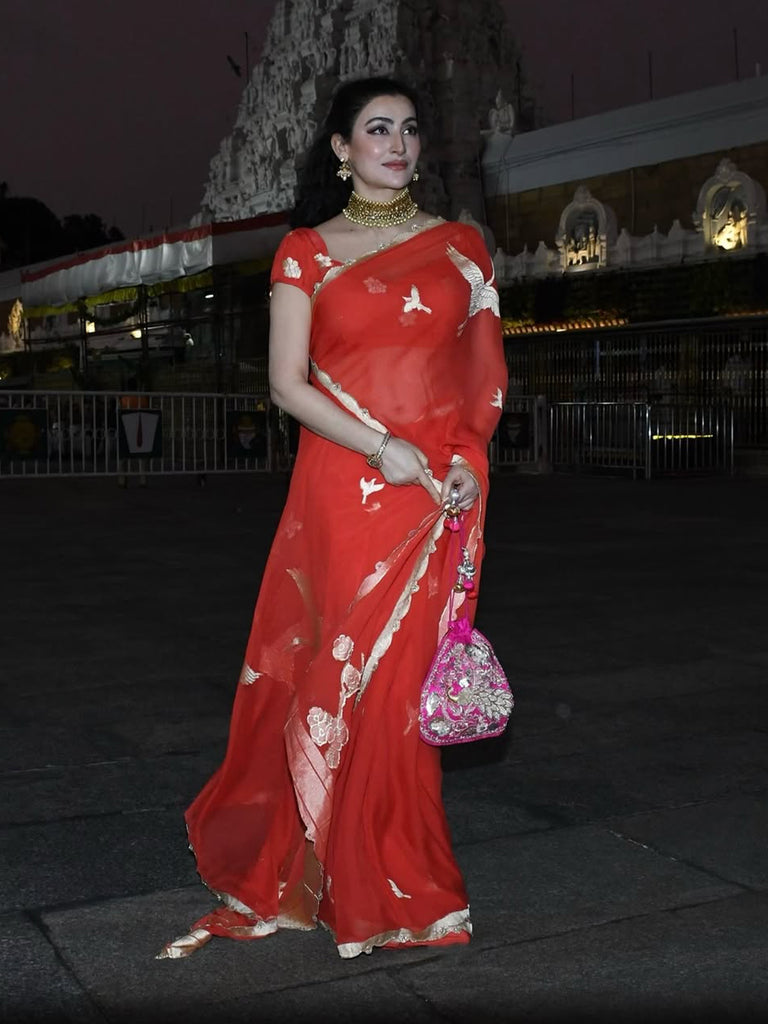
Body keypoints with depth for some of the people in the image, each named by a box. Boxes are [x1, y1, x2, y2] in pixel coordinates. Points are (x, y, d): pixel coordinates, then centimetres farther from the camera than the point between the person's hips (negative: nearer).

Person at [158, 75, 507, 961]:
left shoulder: (461, 247, 11)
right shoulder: (306, 251, 6)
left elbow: (488, 375, 14)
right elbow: (286, 383, -1)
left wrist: (469, 456, -4)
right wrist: (382, 446, -13)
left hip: (437, 495, 1)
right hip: (341, 492, -1)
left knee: (407, 677, 2)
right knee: (346, 673, 1)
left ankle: (394, 874, 19)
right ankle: (362, 883, 18)